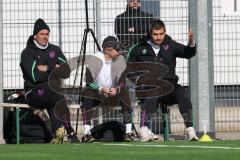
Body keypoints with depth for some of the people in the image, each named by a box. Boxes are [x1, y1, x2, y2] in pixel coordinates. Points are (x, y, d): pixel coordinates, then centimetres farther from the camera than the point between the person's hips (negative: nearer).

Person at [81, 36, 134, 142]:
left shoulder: (120, 60, -5)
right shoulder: (94, 60, -13)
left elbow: (122, 82, -10)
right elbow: (89, 82, -18)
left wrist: (117, 89, -33)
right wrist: (100, 89, -34)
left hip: (113, 95, 2)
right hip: (96, 95, -2)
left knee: (124, 94, -26)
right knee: (87, 94, -32)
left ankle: (129, 132, -29)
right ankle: (87, 133, -37)